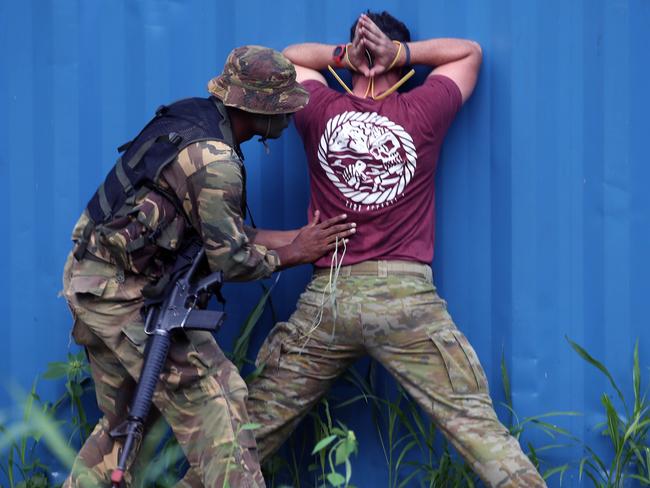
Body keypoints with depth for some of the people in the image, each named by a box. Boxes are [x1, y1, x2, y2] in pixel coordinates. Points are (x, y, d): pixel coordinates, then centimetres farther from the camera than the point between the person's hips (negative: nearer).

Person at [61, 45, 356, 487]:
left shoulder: (190, 118, 7)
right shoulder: (216, 163, -22)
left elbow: (217, 229, 12)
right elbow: (232, 261, -14)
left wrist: (295, 237, 8)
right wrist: (295, 253, 0)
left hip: (90, 281, 10)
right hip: (125, 296, -10)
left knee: (123, 421, 18)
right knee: (213, 398, -4)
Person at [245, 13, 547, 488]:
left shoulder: (320, 111, 7)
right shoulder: (422, 111, 4)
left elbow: (291, 56, 28)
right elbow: (469, 52, 21)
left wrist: (343, 54, 11)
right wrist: (402, 53, 9)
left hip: (327, 297, 2)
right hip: (406, 294, -1)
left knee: (257, 426, 10)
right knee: (476, 423, -4)